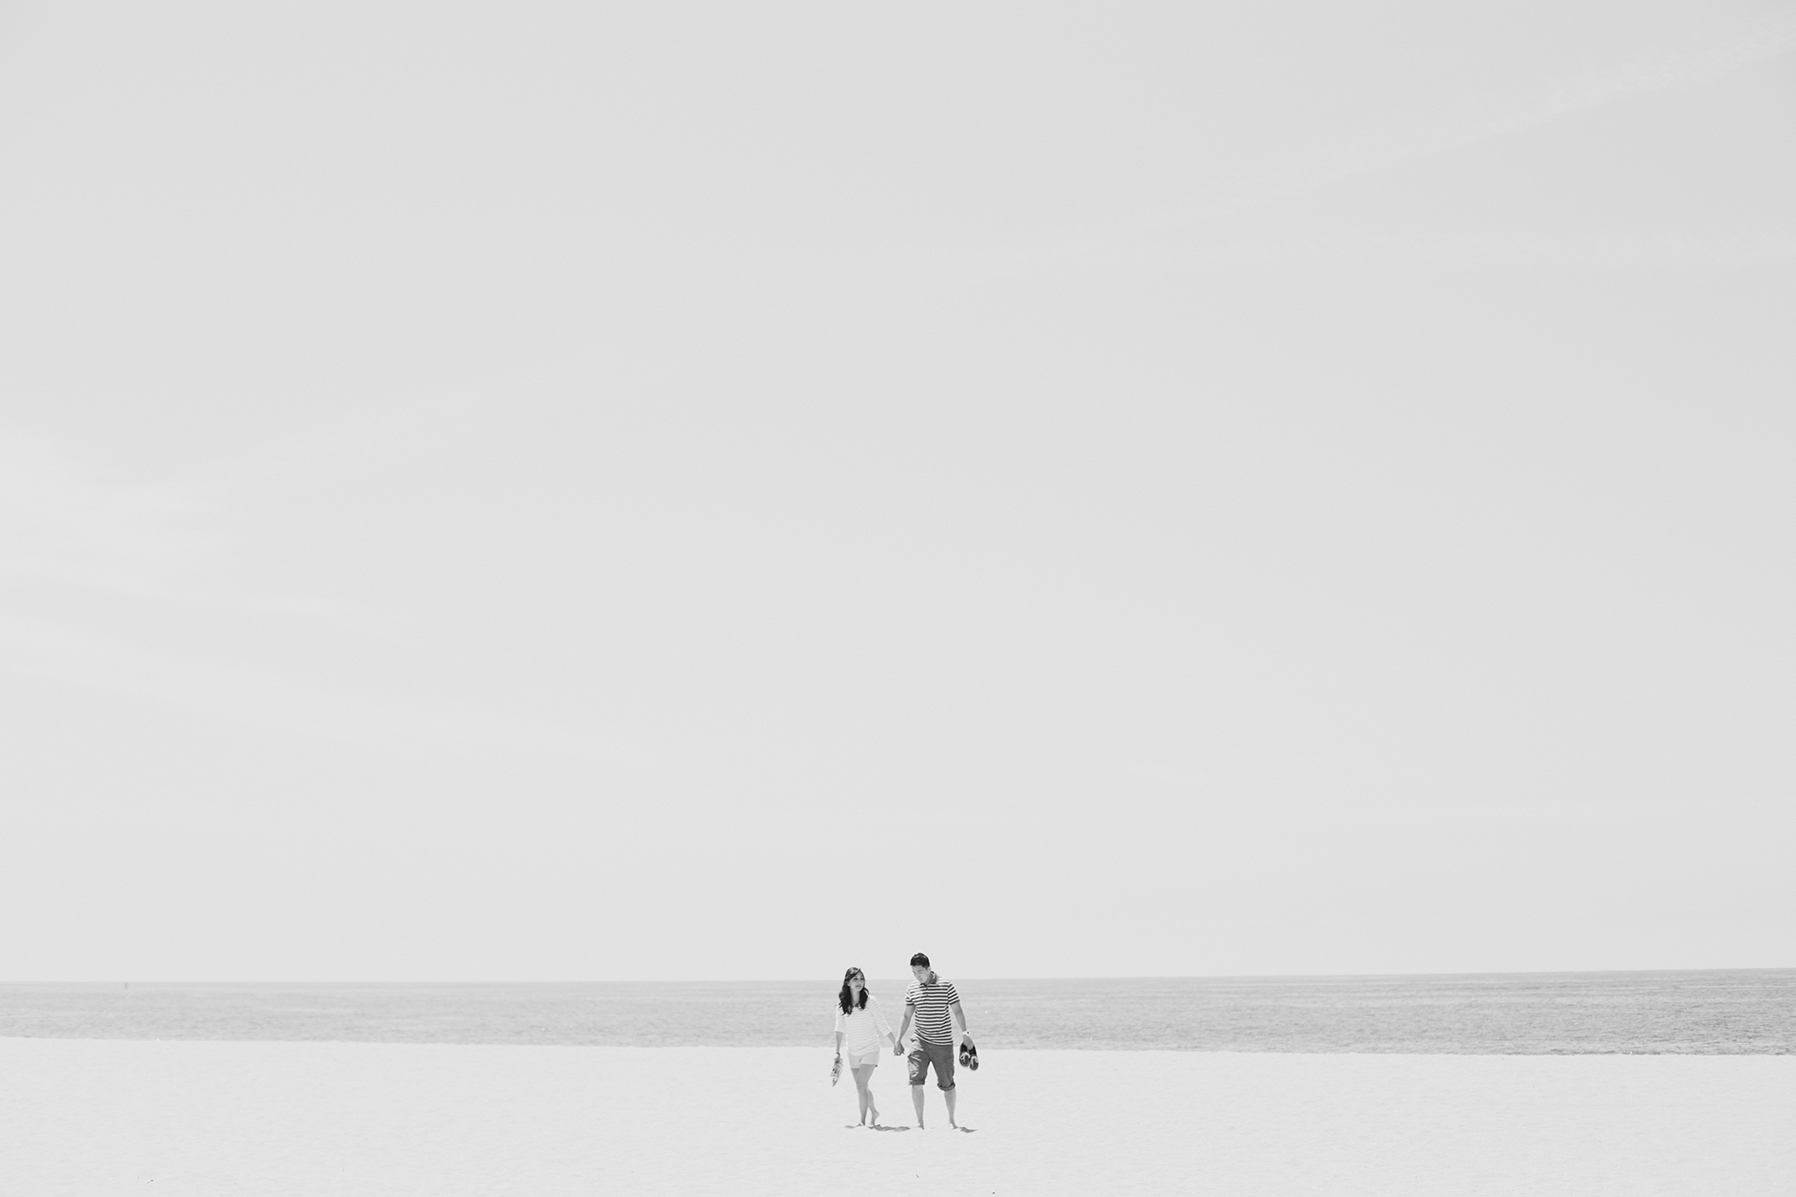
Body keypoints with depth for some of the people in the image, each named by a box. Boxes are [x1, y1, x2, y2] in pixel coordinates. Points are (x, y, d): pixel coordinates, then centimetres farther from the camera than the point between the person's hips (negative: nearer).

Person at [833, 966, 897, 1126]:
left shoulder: (870, 1001, -13)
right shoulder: (842, 1004, -4)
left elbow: (883, 1026, -6)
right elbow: (840, 1029, 1)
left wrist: (896, 1043, -4)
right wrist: (837, 1052, -1)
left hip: (870, 1050, -4)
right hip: (853, 1052, 4)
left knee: (861, 1085, -17)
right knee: (862, 1087, 13)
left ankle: (863, 1120, -8)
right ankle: (874, 1112, 37)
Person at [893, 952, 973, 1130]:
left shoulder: (946, 986, -5)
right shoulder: (911, 990, 4)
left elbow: (957, 1011, -4)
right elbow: (907, 1017, 12)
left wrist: (964, 1033, -14)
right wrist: (898, 1040, 11)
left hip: (944, 1043, -2)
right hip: (921, 1042, 2)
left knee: (947, 1083, 6)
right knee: (916, 1080, -14)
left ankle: (951, 1120, 26)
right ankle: (920, 1123, -6)